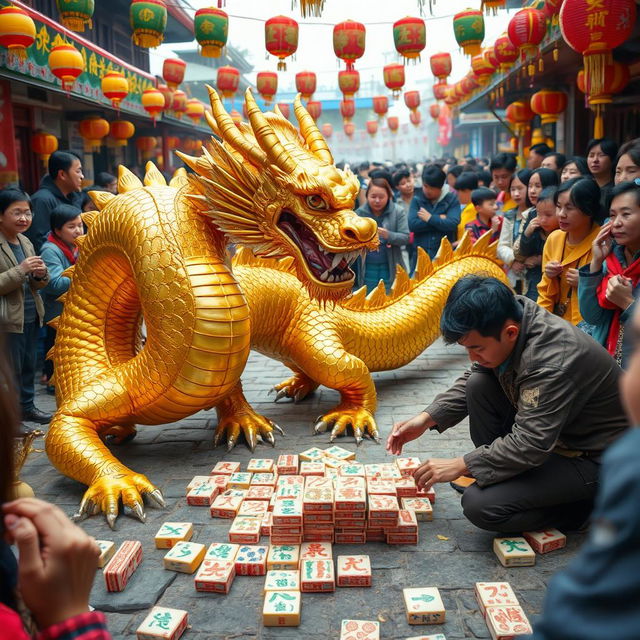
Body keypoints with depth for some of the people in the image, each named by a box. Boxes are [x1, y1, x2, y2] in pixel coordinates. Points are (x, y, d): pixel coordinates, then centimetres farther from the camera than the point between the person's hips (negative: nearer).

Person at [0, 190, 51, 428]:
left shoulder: (26, 242, 11)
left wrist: (41, 274, -5)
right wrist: (20, 271, -23)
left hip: (31, 317, 7)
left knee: (29, 365, 17)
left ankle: (26, 406, 30)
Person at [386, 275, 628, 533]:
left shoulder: (552, 362, -35)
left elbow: (530, 445, -33)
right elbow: (469, 381, 6)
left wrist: (460, 465, -25)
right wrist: (426, 419, -5)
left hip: (591, 458, -8)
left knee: (480, 506, -20)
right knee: (479, 384, -9)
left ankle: (575, 506, 2)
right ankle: (498, 474, 3)